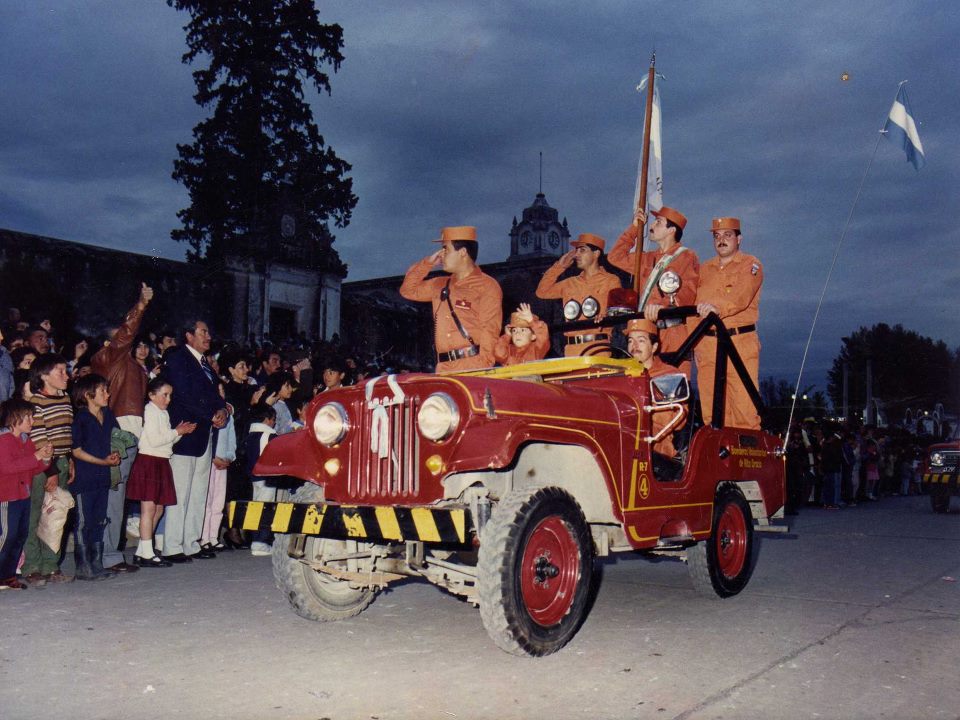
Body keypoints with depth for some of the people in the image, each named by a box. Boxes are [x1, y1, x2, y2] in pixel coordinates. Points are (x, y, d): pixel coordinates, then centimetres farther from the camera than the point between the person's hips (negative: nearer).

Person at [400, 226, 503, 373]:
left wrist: (483, 370, -19)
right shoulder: (440, 285, 19)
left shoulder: (487, 286, -2)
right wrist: (428, 262, 16)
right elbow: (408, 290, 28)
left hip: (474, 368, -6)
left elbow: (489, 333, -9)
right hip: (443, 368, 6)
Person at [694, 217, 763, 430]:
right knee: (711, 410, 3)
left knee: (744, 404, -9)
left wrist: (718, 307, -34)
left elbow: (741, 295, -14)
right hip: (707, 345, 4)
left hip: (740, 342, -4)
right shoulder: (704, 269, 21)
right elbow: (694, 304, 14)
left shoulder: (750, 265, 6)